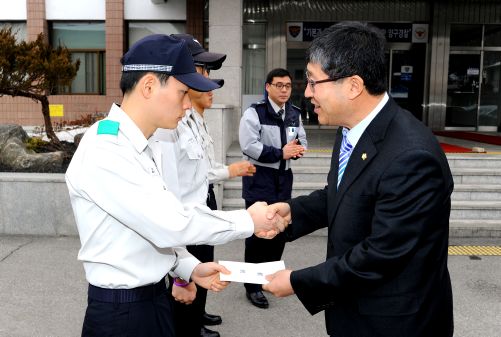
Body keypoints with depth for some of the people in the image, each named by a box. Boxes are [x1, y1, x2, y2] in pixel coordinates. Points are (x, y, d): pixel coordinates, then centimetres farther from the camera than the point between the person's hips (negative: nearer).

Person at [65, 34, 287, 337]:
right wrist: (248, 221, -18)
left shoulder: (147, 148, 6)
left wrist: (190, 268, -1)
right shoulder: (103, 152, -24)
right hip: (120, 310, -8)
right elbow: (170, 224, -28)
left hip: (155, 295, 8)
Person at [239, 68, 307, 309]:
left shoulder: (294, 113, 9)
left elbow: (302, 141, 16)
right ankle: (253, 285, 12)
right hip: (259, 178, -6)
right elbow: (249, 146, -20)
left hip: (283, 178, 7)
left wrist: (297, 149, -8)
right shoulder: (254, 113, -11)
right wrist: (281, 153, -19)